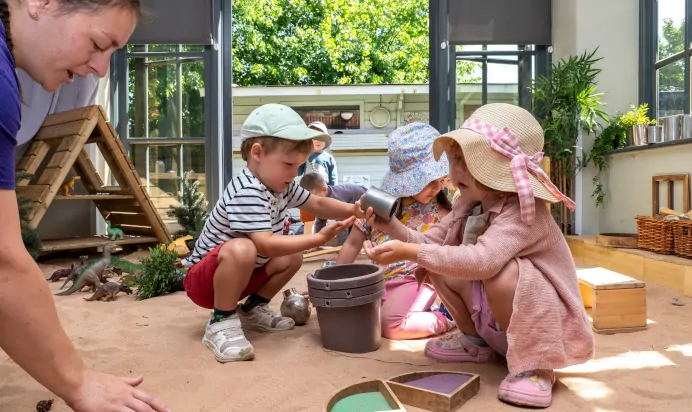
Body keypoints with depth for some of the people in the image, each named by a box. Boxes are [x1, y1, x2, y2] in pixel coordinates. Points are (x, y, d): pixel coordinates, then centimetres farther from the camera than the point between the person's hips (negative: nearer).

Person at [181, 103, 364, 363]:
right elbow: (267, 245, -38)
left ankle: (252, 311, 15)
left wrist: (352, 209, -11)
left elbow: (318, 204, 6)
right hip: (204, 278, -9)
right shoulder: (247, 193, -31)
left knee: (293, 258, 4)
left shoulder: (281, 185, -2)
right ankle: (221, 324, -19)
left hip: (239, 273, 9)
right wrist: (319, 238, -38)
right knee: (241, 249, -38)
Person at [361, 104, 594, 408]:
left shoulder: (523, 212, -30)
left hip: (543, 318, -8)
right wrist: (391, 226, -18)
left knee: (501, 272, -36)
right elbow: (430, 242, 0)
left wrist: (408, 253, -46)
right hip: (494, 315, 8)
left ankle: (534, 364, -14)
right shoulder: (468, 204, -2)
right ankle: (477, 341, 13)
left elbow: (482, 261, -47)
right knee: (440, 267, -6)